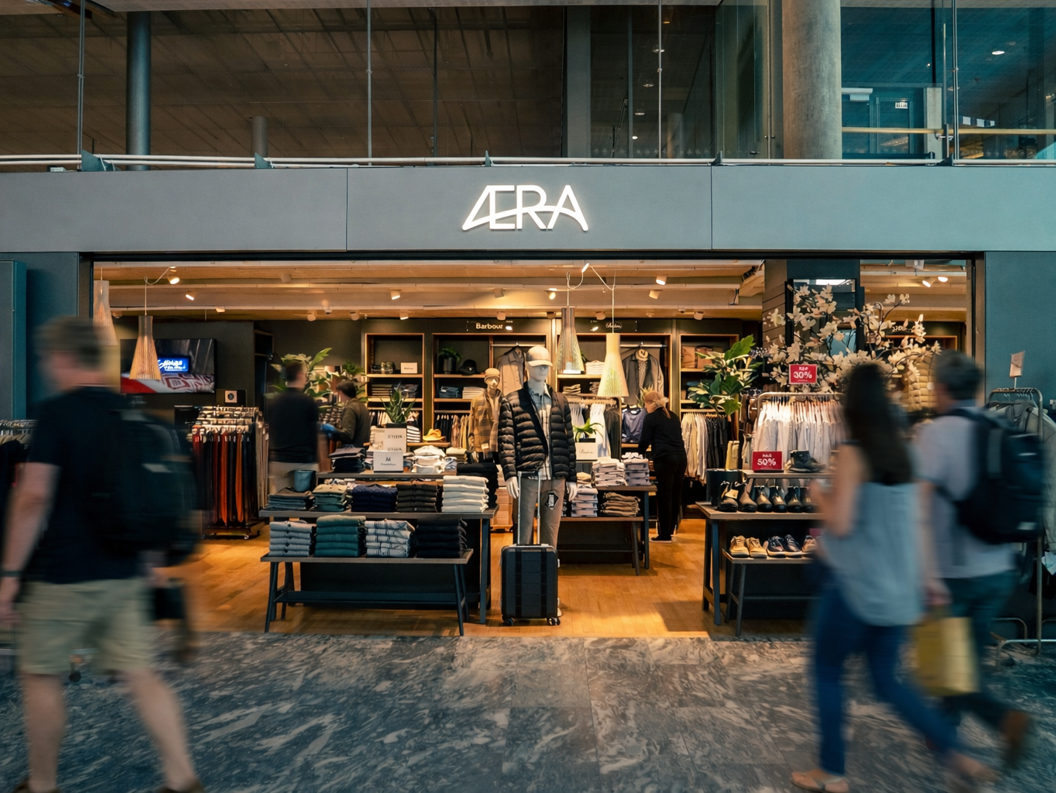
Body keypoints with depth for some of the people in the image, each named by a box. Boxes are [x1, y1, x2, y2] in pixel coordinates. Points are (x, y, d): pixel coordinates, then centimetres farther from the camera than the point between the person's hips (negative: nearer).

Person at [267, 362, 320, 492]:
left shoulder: (274, 402, 7)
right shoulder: (308, 401, -7)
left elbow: (271, 432, 13)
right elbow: (314, 433, -5)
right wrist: (315, 459, 4)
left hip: (279, 461, 5)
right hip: (304, 461, -5)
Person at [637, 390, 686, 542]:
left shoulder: (651, 417, 3)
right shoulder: (673, 417, 22)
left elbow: (645, 440, 3)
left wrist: (639, 453, 22)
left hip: (665, 459, -7)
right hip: (681, 457, 7)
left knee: (664, 495, -3)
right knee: (675, 495, 11)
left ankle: (665, 535, 0)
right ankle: (670, 530, 20)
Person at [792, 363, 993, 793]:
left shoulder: (854, 452, -16)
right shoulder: (900, 450, 5)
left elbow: (841, 524, -19)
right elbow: (914, 521, 10)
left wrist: (820, 496, -1)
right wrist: (927, 575, 16)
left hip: (857, 584, -7)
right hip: (896, 588, 7)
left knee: (827, 671, 11)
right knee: (887, 678, 22)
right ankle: (955, 754, 15)